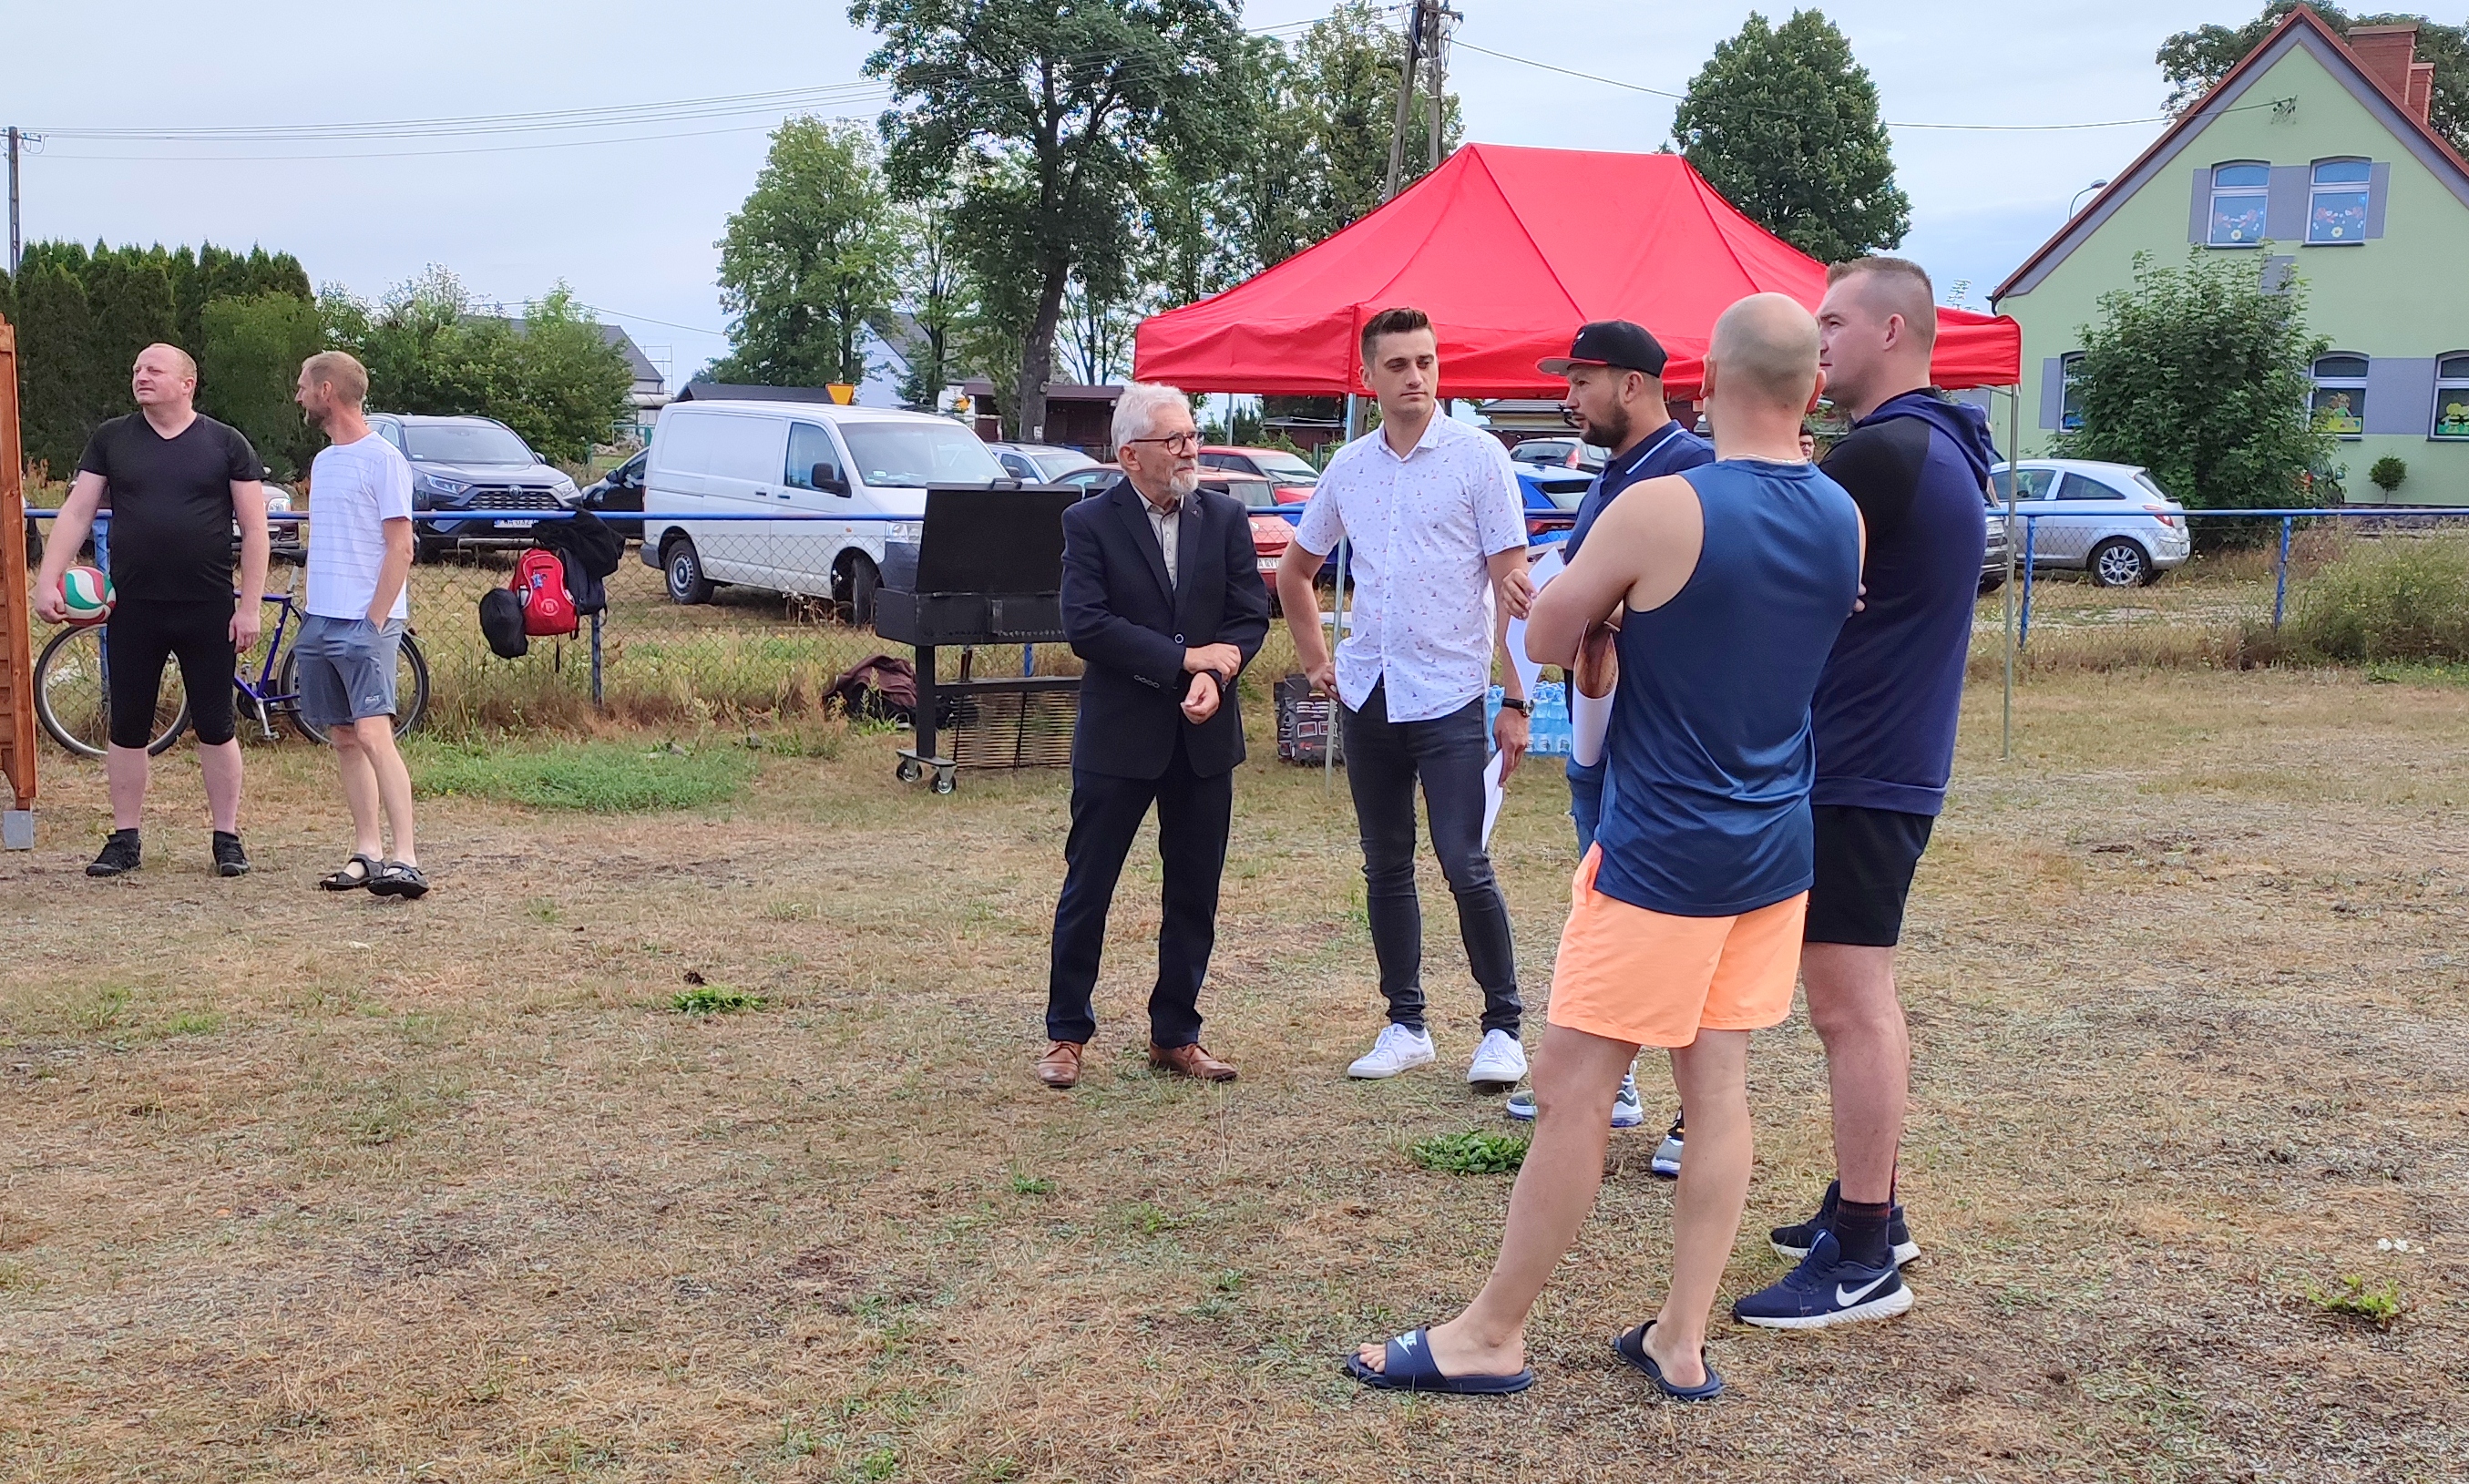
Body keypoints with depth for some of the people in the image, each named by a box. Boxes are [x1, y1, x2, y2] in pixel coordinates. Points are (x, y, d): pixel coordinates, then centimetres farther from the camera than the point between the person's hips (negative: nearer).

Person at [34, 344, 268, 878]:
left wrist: (249, 606, -6)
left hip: (208, 611, -2)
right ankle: (124, 839, 16)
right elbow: (75, 513, 5)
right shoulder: (111, 440, 7)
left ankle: (226, 838, 13)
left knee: (215, 729, 3)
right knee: (127, 729, 6)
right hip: (132, 610, 2)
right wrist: (47, 582, -6)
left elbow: (254, 528, 0)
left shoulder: (225, 444, 1)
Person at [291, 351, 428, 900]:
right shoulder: (322, 461, 18)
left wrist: (374, 620, -16)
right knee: (344, 739, 8)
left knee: (373, 734, -17)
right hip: (319, 621, 8)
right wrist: (310, 610, 13)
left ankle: (405, 858, -22)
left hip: (365, 623, -8)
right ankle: (366, 852, 12)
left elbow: (399, 549, -12)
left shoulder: (382, 459, -8)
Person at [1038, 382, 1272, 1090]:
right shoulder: (1090, 522, -6)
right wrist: (1186, 657, -17)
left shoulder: (1225, 518, 5)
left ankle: (1175, 1034, 22)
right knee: (1086, 891, 4)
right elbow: (1086, 626, -15)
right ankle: (1066, 1034, 17)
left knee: (1194, 896, 10)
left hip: (1204, 735, 4)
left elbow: (1251, 616, 2)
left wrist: (1217, 673, -17)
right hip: (1117, 735, -3)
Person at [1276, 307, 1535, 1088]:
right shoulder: (1349, 466, 9)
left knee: (1465, 867, -8)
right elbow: (1294, 570, 24)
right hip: (1367, 695, 5)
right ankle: (1405, 1025, 21)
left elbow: (1512, 583, -8)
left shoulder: (1477, 456, -5)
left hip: (1448, 695, -5)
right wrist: (1317, 659, 15)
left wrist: (1515, 701, -12)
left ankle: (1503, 1027, 6)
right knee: (1386, 868, 10)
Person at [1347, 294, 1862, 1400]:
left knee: (1573, 1092, 1)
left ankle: (1491, 1337, 11)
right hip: (1775, 849, 7)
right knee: (1718, 1087, 11)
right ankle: (1682, 1342, 16)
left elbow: (1543, 640, -7)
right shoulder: (1845, 522, 2)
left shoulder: (1663, 509, -18)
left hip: (1661, 853, -6)